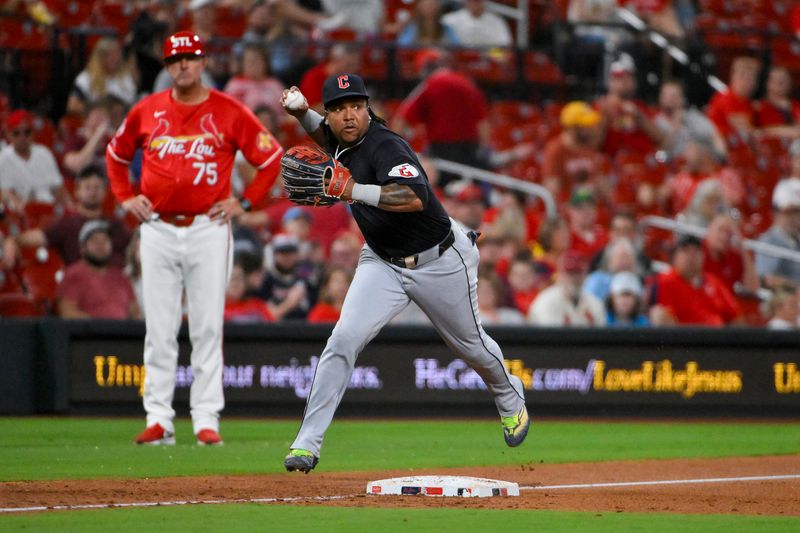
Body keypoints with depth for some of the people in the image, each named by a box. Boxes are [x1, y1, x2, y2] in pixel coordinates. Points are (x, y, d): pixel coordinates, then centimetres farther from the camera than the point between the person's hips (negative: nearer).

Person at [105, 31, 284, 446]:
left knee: (207, 327, -2)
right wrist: (125, 197, 10)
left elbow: (272, 158, 5)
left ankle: (206, 419, 0)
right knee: (159, 330, 2)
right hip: (158, 229, 2)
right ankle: (158, 419, 5)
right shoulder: (147, 112, 6)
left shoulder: (229, 113, -1)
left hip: (208, 229, -2)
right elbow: (116, 153, 22)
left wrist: (244, 202, 0)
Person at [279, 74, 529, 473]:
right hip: (383, 263, 5)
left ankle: (510, 398, 50)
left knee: (469, 345, 18)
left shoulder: (384, 146, -29)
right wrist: (301, 114, 0)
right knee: (343, 340, -16)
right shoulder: (342, 138, -6)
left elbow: (415, 197, -47)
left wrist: (353, 191, -55)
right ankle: (307, 443, -16)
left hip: (439, 261, -5)